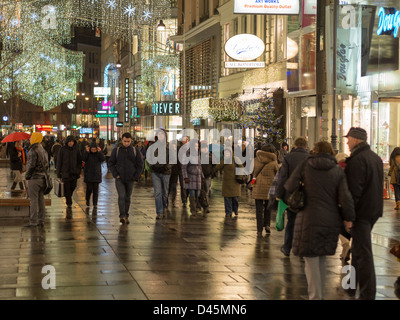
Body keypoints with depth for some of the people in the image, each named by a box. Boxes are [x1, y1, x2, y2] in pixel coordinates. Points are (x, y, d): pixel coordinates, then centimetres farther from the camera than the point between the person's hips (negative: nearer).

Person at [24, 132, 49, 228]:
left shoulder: (33, 151, -15)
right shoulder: (43, 150, 13)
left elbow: (31, 165, -18)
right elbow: (46, 165, 16)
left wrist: (27, 175, -7)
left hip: (34, 178, -8)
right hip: (42, 177, 8)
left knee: (33, 199, -6)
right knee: (41, 199, 11)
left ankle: (33, 221, -6)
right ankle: (41, 220, 14)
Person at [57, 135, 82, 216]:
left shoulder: (76, 150, 5)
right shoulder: (62, 150, -2)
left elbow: (79, 162, 13)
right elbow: (59, 162, 0)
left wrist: (79, 172, 7)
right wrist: (58, 175, -1)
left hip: (74, 173, 3)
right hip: (65, 173, -3)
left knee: (72, 188, 7)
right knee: (67, 190, -7)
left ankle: (69, 204, 28)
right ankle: (69, 207, -8)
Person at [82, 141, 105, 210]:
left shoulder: (99, 154, 2)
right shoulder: (87, 153, -1)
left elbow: (103, 159, -15)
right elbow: (83, 159, -17)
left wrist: (100, 152, -25)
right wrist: (86, 152, -27)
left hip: (96, 175, 1)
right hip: (88, 175, -1)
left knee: (95, 190, 0)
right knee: (89, 189, -1)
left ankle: (95, 204, 5)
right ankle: (87, 200, 27)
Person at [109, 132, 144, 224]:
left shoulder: (135, 151, 5)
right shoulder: (116, 150, 2)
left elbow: (140, 165, 8)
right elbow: (111, 164, 6)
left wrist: (136, 176, -1)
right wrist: (115, 174, -6)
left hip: (130, 179, 2)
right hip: (119, 179, -2)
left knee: (127, 198, 7)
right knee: (121, 196, -15)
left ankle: (126, 216, 16)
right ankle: (122, 216, -19)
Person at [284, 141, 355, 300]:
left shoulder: (304, 166, -1)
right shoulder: (338, 171, 2)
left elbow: (289, 187, -5)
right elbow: (345, 198, -5)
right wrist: (348, 218, 5)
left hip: (310, 219, -3)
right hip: (331, 220, 3)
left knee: (311, 260, 2)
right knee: (322, 259, 18)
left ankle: (315, 296, -1)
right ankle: (319, 293, 25)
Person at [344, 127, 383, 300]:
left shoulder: (357, 159, -18)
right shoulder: (376, 158, 13)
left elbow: (354, 190, -22)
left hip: (361, 211, -9)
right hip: (374, 209, 9)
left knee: (363, 253, -5)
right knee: (358, 249, 20)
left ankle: (367, 293, -3)